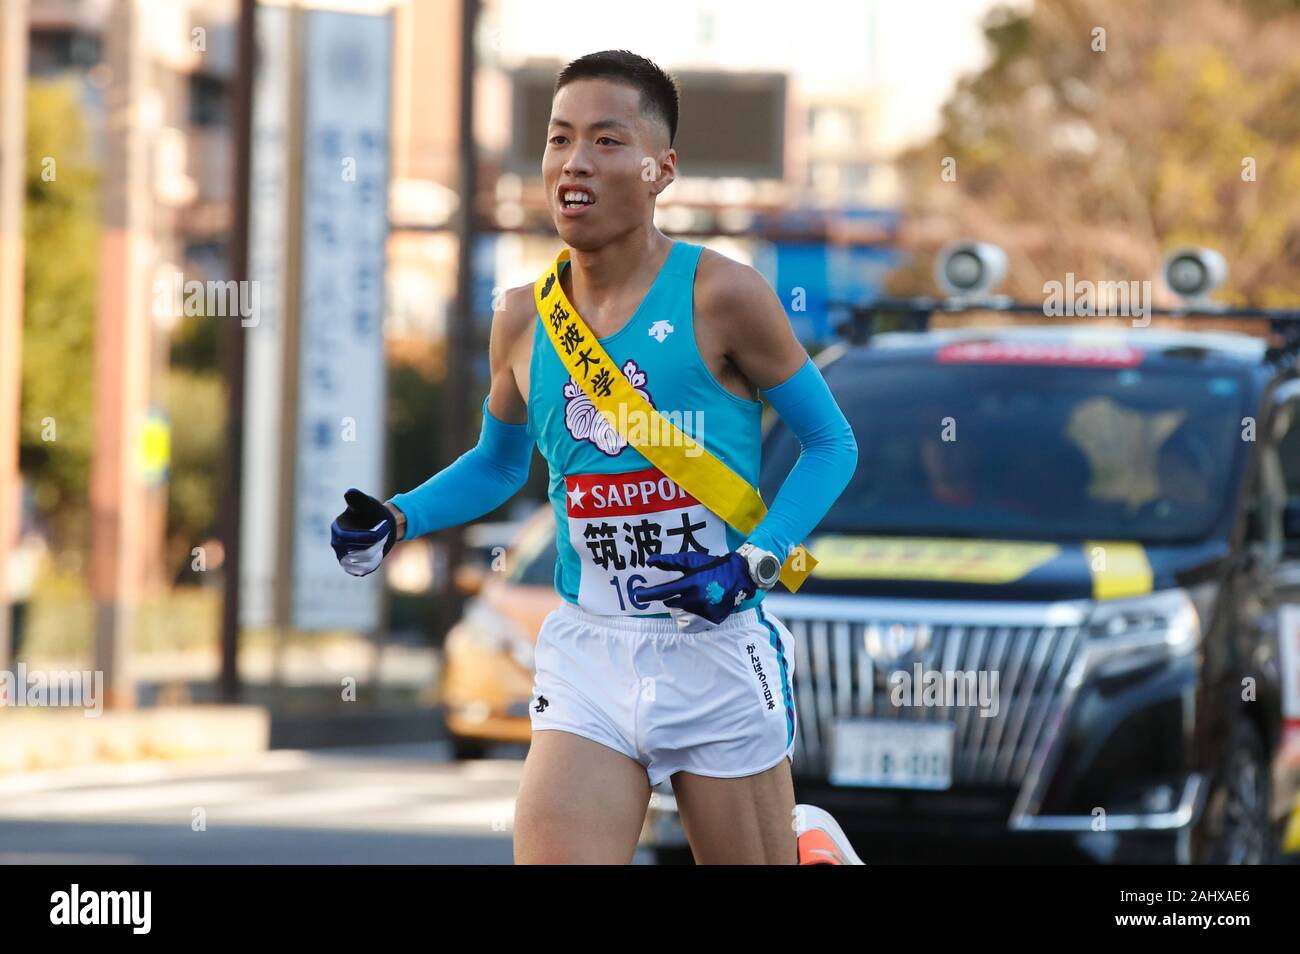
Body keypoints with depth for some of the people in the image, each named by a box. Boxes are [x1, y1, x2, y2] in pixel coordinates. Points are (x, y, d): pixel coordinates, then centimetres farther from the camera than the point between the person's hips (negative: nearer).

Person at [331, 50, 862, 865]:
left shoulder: (722, 296, -10)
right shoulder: (525, 321, 3)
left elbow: (831, 445, -2)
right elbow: (497, 466, 20)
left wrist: (755, 561, -16)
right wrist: (395, 522, 3)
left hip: (717, 652, -3)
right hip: (587, 657, 3)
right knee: (549, 855, -14)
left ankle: (812, 843, 44)